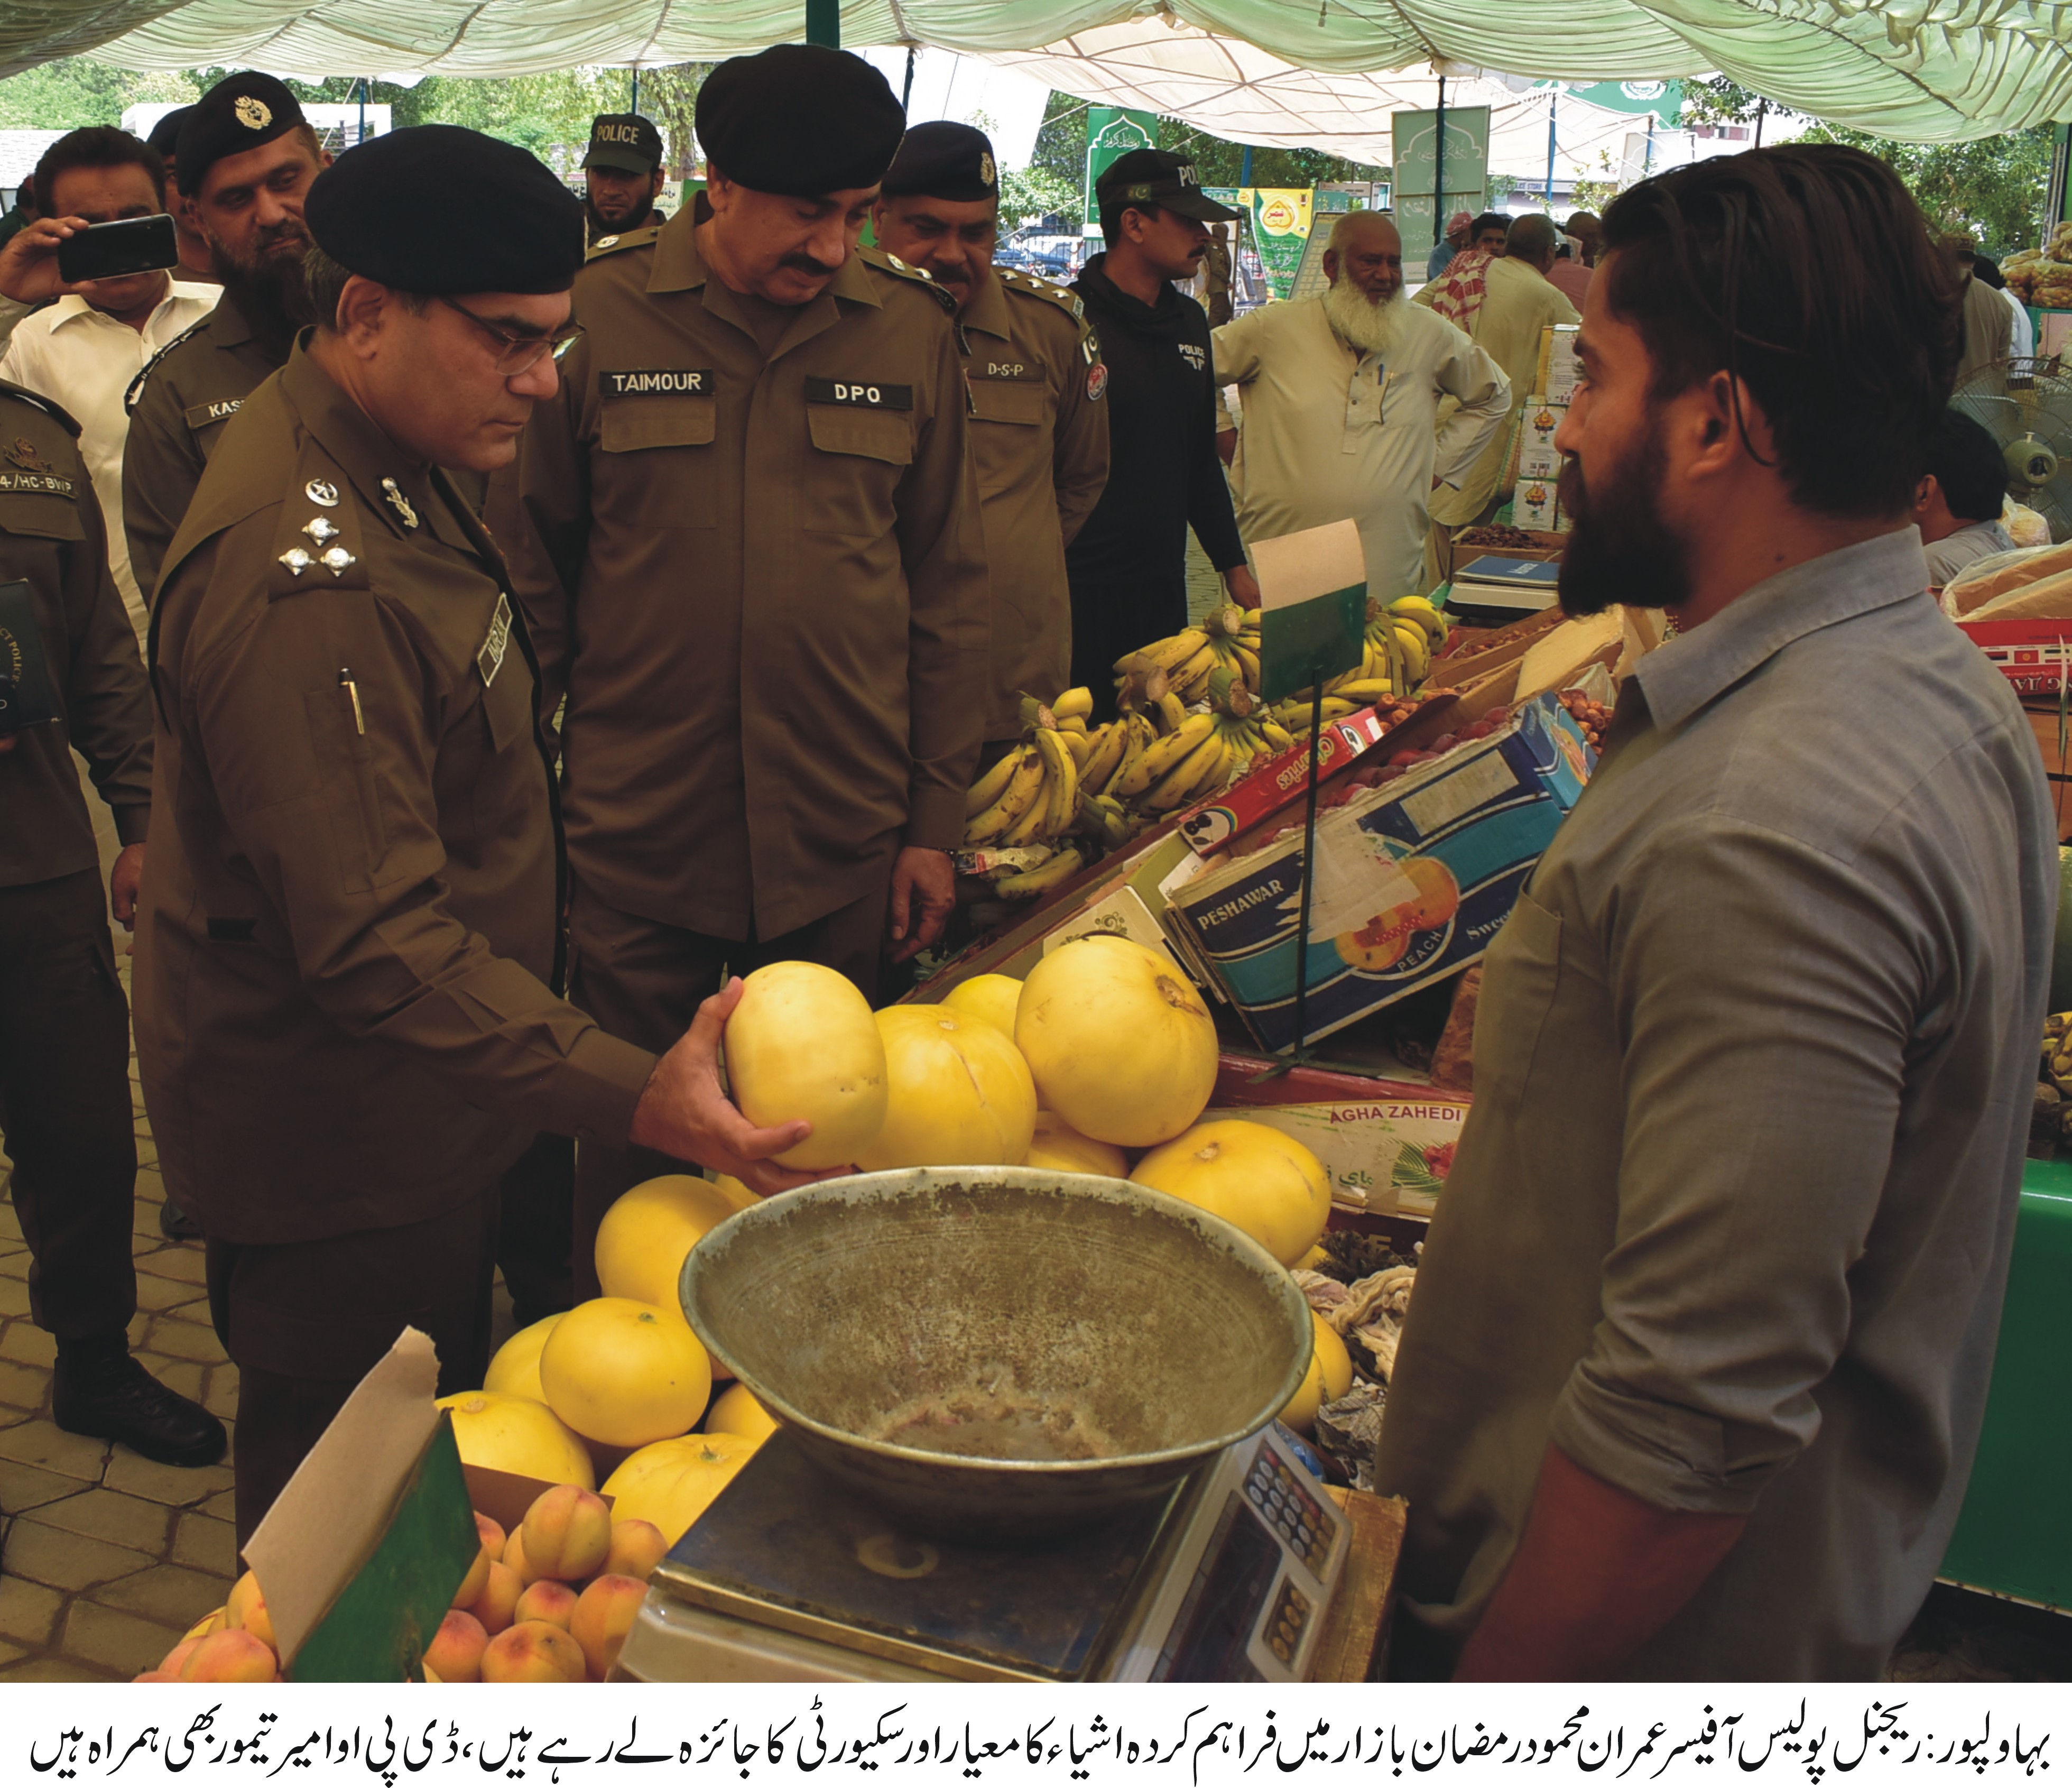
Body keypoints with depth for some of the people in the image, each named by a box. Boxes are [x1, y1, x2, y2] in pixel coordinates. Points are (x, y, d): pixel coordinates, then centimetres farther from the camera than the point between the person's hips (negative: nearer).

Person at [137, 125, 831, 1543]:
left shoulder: (383, 465, 4)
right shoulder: (300, 574, -31)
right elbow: (377, 941, -34)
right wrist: (631, 1094, -39)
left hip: (414, 1108, 10)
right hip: (339, 1147, -10)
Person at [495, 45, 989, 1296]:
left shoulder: (909, 330, 2)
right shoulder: (597, 318, -4)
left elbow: (950, 589, 6)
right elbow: (530, 571, 3)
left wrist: (937, 819, 4)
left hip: (842, 846, 2)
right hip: (635, 836, -1)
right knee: (630, 1144, 11)